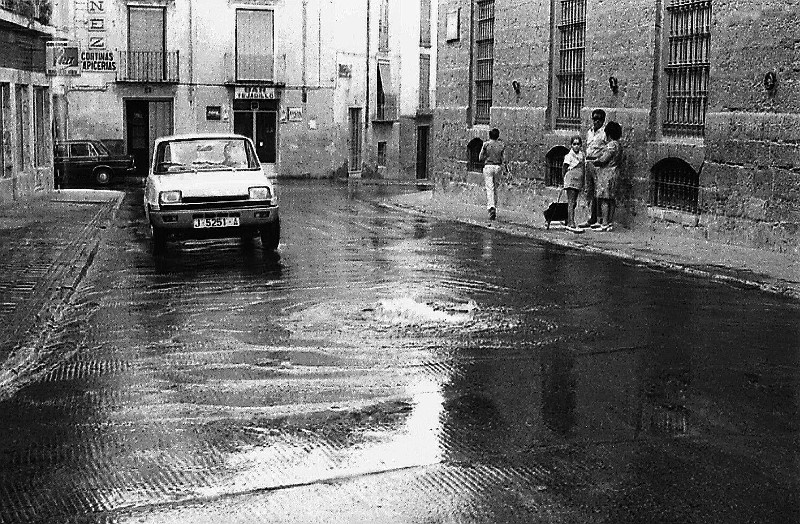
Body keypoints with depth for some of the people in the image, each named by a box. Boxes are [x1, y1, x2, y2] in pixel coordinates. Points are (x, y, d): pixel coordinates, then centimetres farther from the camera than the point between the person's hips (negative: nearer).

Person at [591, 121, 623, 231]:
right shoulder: (619, 145, 14)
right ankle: (609, 223, 13)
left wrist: (594, 162, 0)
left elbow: (603, 160, -18)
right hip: (614, 173, 10)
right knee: (611, 199, 10)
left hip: (607, 174, -10)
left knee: (604, 199, -9)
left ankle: (605, 223, -11)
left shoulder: (611, 145, -15)